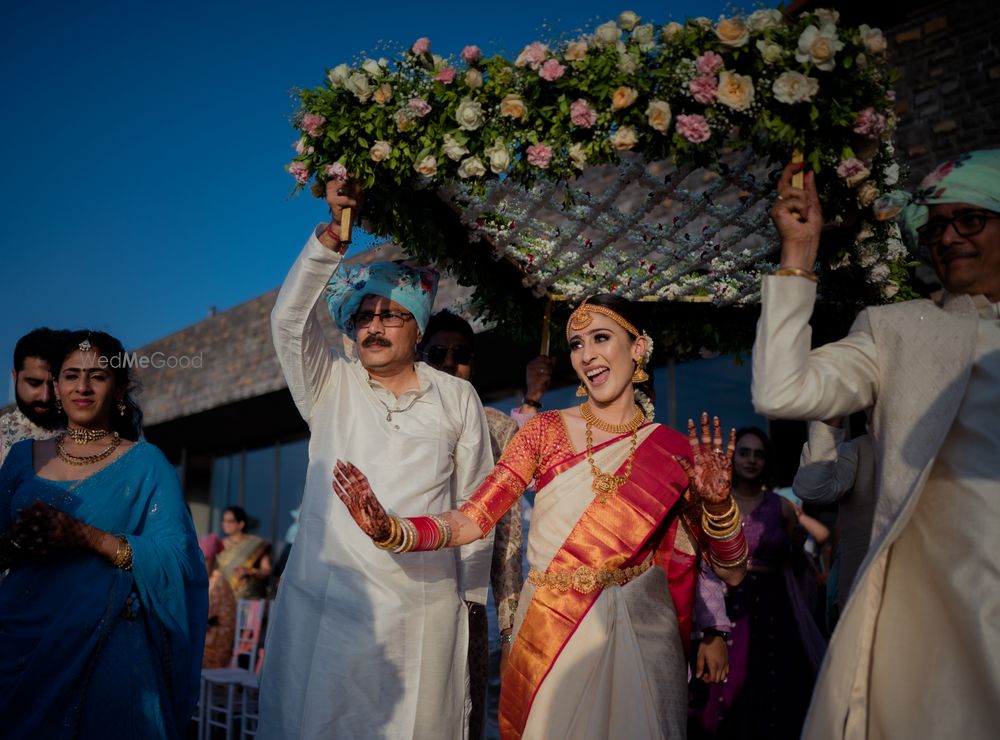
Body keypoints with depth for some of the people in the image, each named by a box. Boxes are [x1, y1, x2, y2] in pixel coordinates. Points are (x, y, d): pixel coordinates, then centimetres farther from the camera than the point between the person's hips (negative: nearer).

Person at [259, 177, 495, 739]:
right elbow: (290, 319, -9)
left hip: (425, 610, 0)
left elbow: (474, 503, 7)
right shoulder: (329, 387, 7)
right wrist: (336, 231, -19)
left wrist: (473, 598, 5)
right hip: (327, 605, 1)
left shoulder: (457, 398, 7)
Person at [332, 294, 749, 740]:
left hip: (638, 636, 0)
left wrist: (716, 502, -20)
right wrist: (388, 531, -24)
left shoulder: (673, 451, -2)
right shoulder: (546, 430, -3)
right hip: (550, 633, 0)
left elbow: (731, 572, -2)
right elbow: (472, 520, -9)